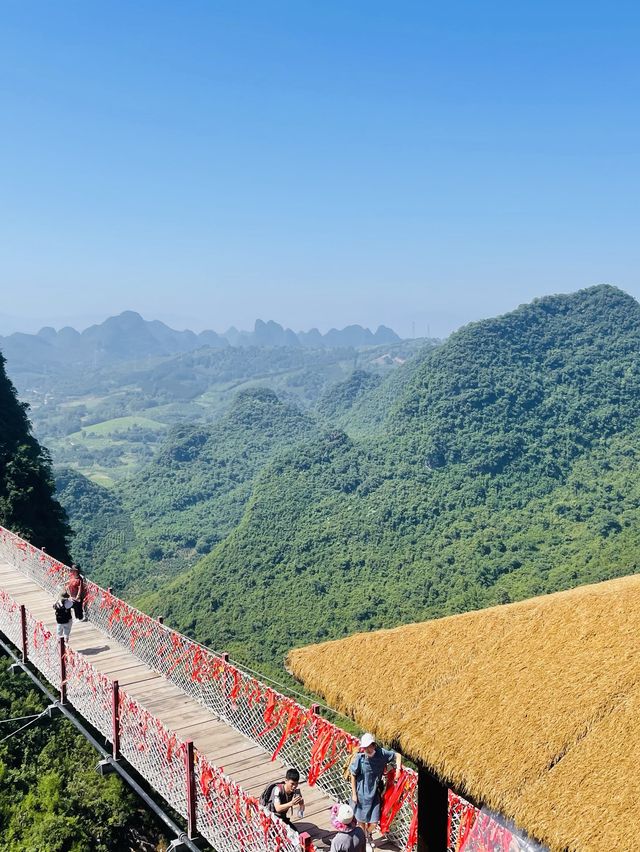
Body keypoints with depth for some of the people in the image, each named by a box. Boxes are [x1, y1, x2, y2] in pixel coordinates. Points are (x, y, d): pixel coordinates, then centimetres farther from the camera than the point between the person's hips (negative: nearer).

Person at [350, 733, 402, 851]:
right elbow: (353, 775, -9)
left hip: (375, 793, 1)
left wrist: (398, 769, -17)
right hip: (362, 793, -1)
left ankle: (368, 834, 42)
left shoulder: (381, 753, -17)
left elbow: (397, 755, -2)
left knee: (374, 822, 6)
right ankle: (365, 839, 45)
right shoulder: (359, 758, -21)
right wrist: (354, 794, -6)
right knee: (361, 819, 15)